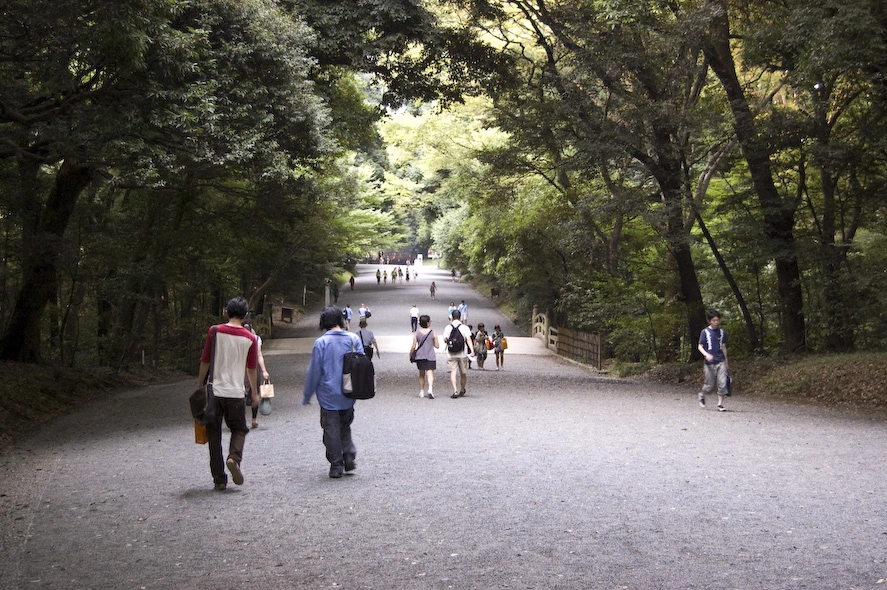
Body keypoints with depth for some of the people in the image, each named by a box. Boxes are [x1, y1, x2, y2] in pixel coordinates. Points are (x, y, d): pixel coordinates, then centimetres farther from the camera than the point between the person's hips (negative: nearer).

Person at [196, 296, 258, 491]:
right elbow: (251, 369, 5)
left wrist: (199, 385, 12)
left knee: (214, 434, 8)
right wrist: (255, 393, 17)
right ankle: (234, 457, -13)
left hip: (214, 391, 0)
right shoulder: (250, 339, -1)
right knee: (239, 429, 17)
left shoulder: (214, 332, -3)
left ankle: (219, 479, 6)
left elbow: (205, 362, 0)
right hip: (236, 392, 0)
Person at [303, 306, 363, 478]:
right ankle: (350, 457, 7)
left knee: (332, 431, 6)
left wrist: (307, 395, 3)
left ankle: (336, 466, 9)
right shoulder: (354, 339, -2)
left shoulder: (321, 342, -13)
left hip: (329, 395, -4)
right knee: (345, 427, 21)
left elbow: (314, 371, -8)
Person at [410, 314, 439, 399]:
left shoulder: (416, 333, -2)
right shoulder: (433, 333, -5)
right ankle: (430, 389, -28)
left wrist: (410, 354, 11)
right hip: (430, 357, -2)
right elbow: (436, 346, -1)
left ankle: (421, 391, 18)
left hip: (420, 357, 2)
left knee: (421, 374, 15)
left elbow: (413, 346, -3)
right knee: (430, 373, -6)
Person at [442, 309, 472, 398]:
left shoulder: (448, 327, 0)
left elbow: (445, 340, 6)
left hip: (451, 354, 0)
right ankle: (462, 390, 27)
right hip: (462, 353, 0)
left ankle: (455, 391, -19)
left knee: (453, 372, -3)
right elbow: (468, 339, -11)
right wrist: (472, 351, -15)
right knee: (463, 373, 14)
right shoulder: (464, 327, -2)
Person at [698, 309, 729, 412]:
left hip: (721, 362, 3)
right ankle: (702, 395, 35)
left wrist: (726, 362, 19)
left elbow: (723, 347, 17)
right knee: (710, 386, 5)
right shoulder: (705, 332, -2)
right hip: (710, 363, -3)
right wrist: (706, 354, -22)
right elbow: (700, 346, -2)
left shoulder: (722, 332, 9)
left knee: (722, 383, -8)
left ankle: (720, 404, 0)